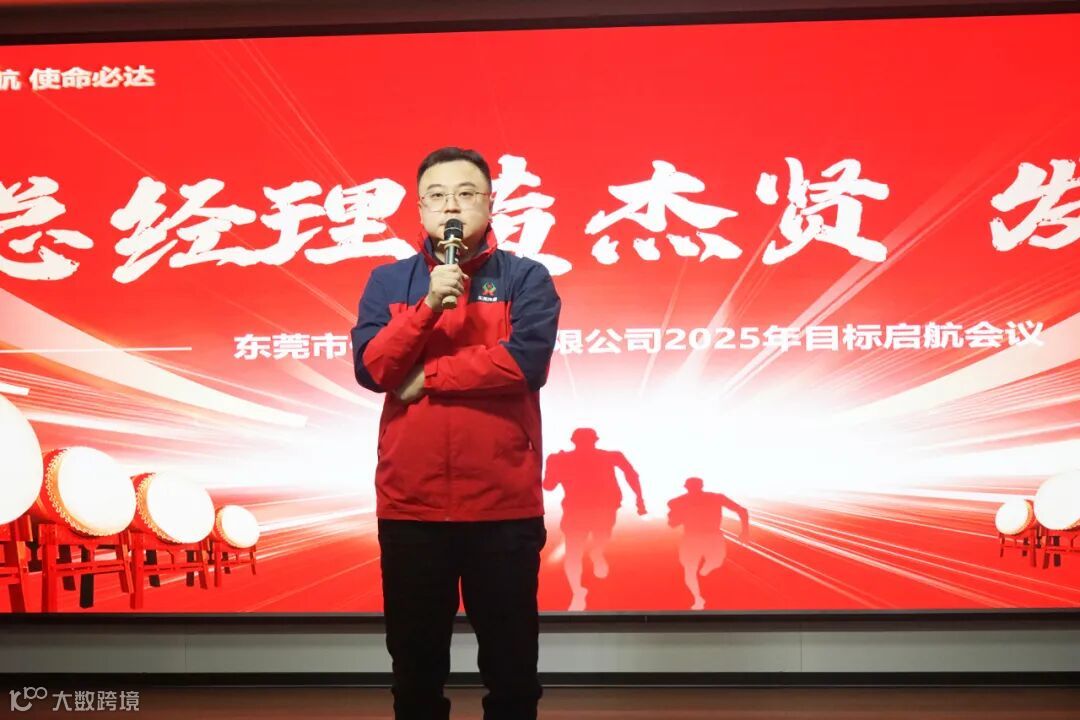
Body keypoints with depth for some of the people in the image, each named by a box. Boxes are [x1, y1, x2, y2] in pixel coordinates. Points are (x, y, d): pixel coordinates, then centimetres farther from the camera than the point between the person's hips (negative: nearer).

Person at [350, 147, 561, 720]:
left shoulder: (526, 278, 1)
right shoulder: (388, 281, 8)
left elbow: (525, 362, -15)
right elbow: (369, 368, -5)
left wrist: (426, 376, -10)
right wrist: (428, 306, -17)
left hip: (504, 504, -2)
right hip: (410, 505, 2)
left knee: (511, 666, 10)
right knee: (415, 664, 14)